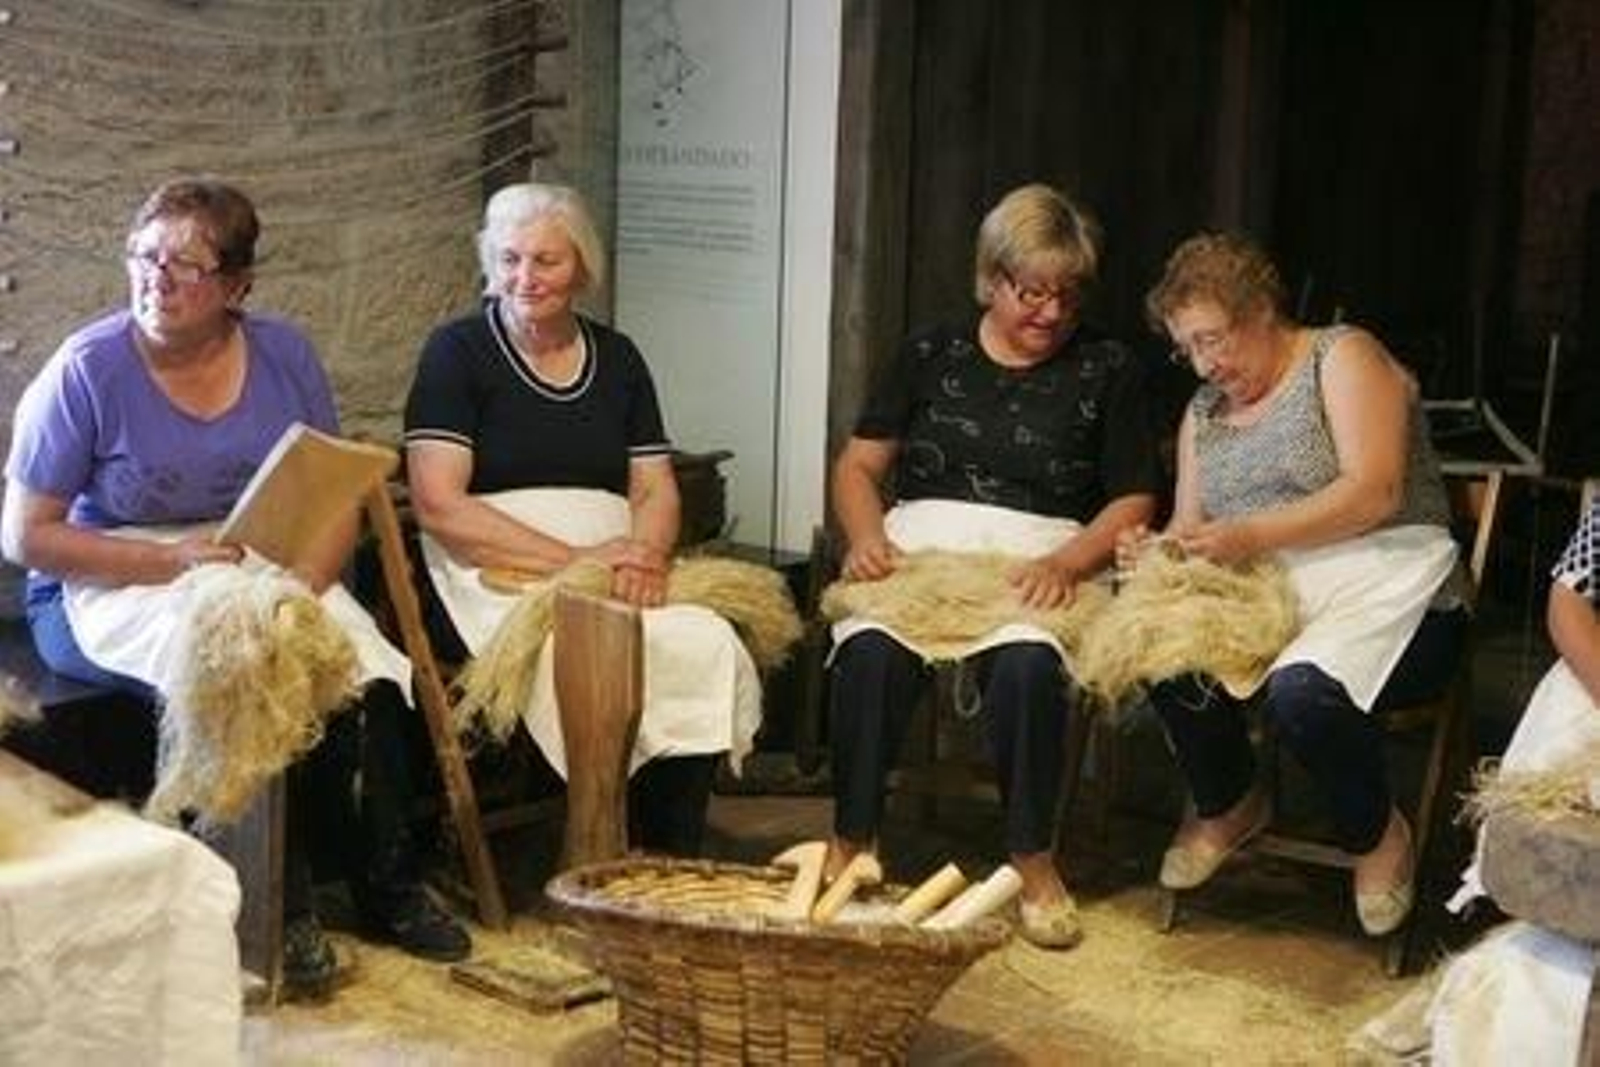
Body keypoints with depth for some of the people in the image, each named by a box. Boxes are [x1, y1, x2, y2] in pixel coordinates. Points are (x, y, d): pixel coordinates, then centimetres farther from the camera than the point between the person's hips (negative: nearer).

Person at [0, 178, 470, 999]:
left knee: (367, 673, -27)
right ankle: (283, 902, -15)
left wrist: (307, 580, -15)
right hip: (109, 587, -3)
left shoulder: (283, 355, 2)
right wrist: (172, 561, -19)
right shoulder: (87, 369, -9)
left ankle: (385, 882, -9)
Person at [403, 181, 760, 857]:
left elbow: (656, 490, 14)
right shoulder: (457, 352, 4)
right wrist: (576, 560, -14)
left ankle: (674, 872, -17)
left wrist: (643, 554, -10)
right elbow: (438, 505, -7)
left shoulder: (616, 359, 18)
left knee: (709, 646, -25)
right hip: (496, 583, -4)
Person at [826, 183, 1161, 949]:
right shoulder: (930, 355, 16)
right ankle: (853, 842, -16)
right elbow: (858, 464, 15)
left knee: (1027, 666, -35)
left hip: (1040, 561, -1)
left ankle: (1033, 858, -15)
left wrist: (1067, 562, -13)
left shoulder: (1107, 370, 11)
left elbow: (1134, 502, 7)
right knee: (869, 652, -33)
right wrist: (866, 537, -7)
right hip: (919, 547, 1)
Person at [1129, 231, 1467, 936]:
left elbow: (1375, 490, -14)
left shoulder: (1342, 357, -1)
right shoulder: (1203, 410, 19)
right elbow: (1190, 525, 13)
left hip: (1382, 587, -5)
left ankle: (1377, 834, -2)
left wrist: (1253, 535, -23)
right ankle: (1226, 804, 3)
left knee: (1301, 690, -35)